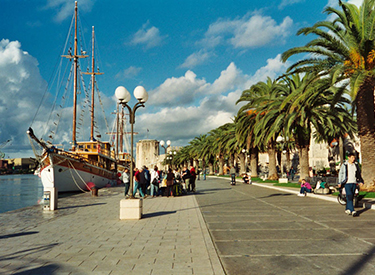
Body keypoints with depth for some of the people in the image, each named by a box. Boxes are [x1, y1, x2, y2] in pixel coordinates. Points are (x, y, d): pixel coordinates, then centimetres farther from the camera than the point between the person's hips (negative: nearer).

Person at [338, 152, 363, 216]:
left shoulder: (356, 165, 8)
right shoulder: (344, 165, -4)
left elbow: (359, 174, 19)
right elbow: (340, 173, 0)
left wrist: (360, 181, 10)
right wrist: (339, 183, -1)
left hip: (354, 183, 5)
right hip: (347, 183, -5)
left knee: (351, 197, 10)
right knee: (349, 197, -13)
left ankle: (347, 209, 24)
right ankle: (353, 211, -17)